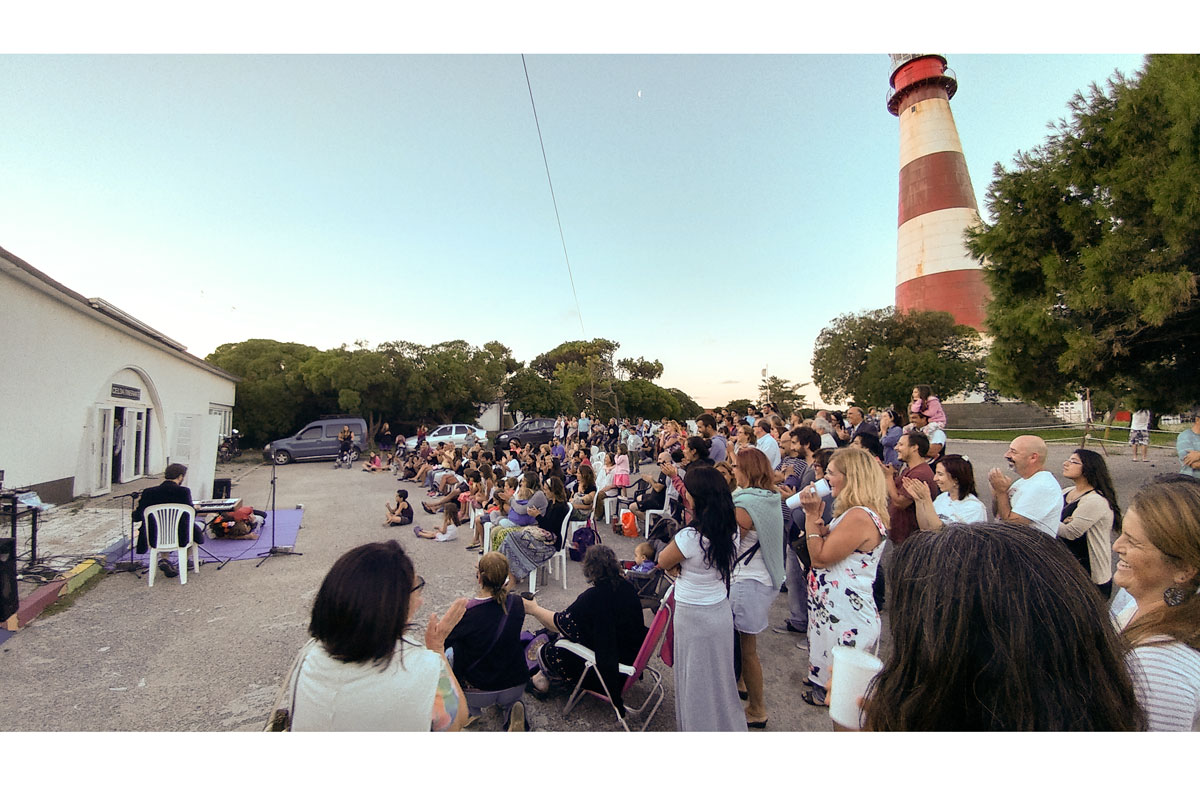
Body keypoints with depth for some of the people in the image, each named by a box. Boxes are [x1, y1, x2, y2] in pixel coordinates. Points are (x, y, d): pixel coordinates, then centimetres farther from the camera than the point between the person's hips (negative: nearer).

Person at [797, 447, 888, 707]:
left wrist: (812, 514, -20)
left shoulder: (860, 517, -28)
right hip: (832, 607, 10)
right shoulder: (855, 512, 7)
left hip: (845, 617, -10)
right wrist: (815, 513, -5)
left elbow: (820, 557, -24)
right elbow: (826, 542, 10)